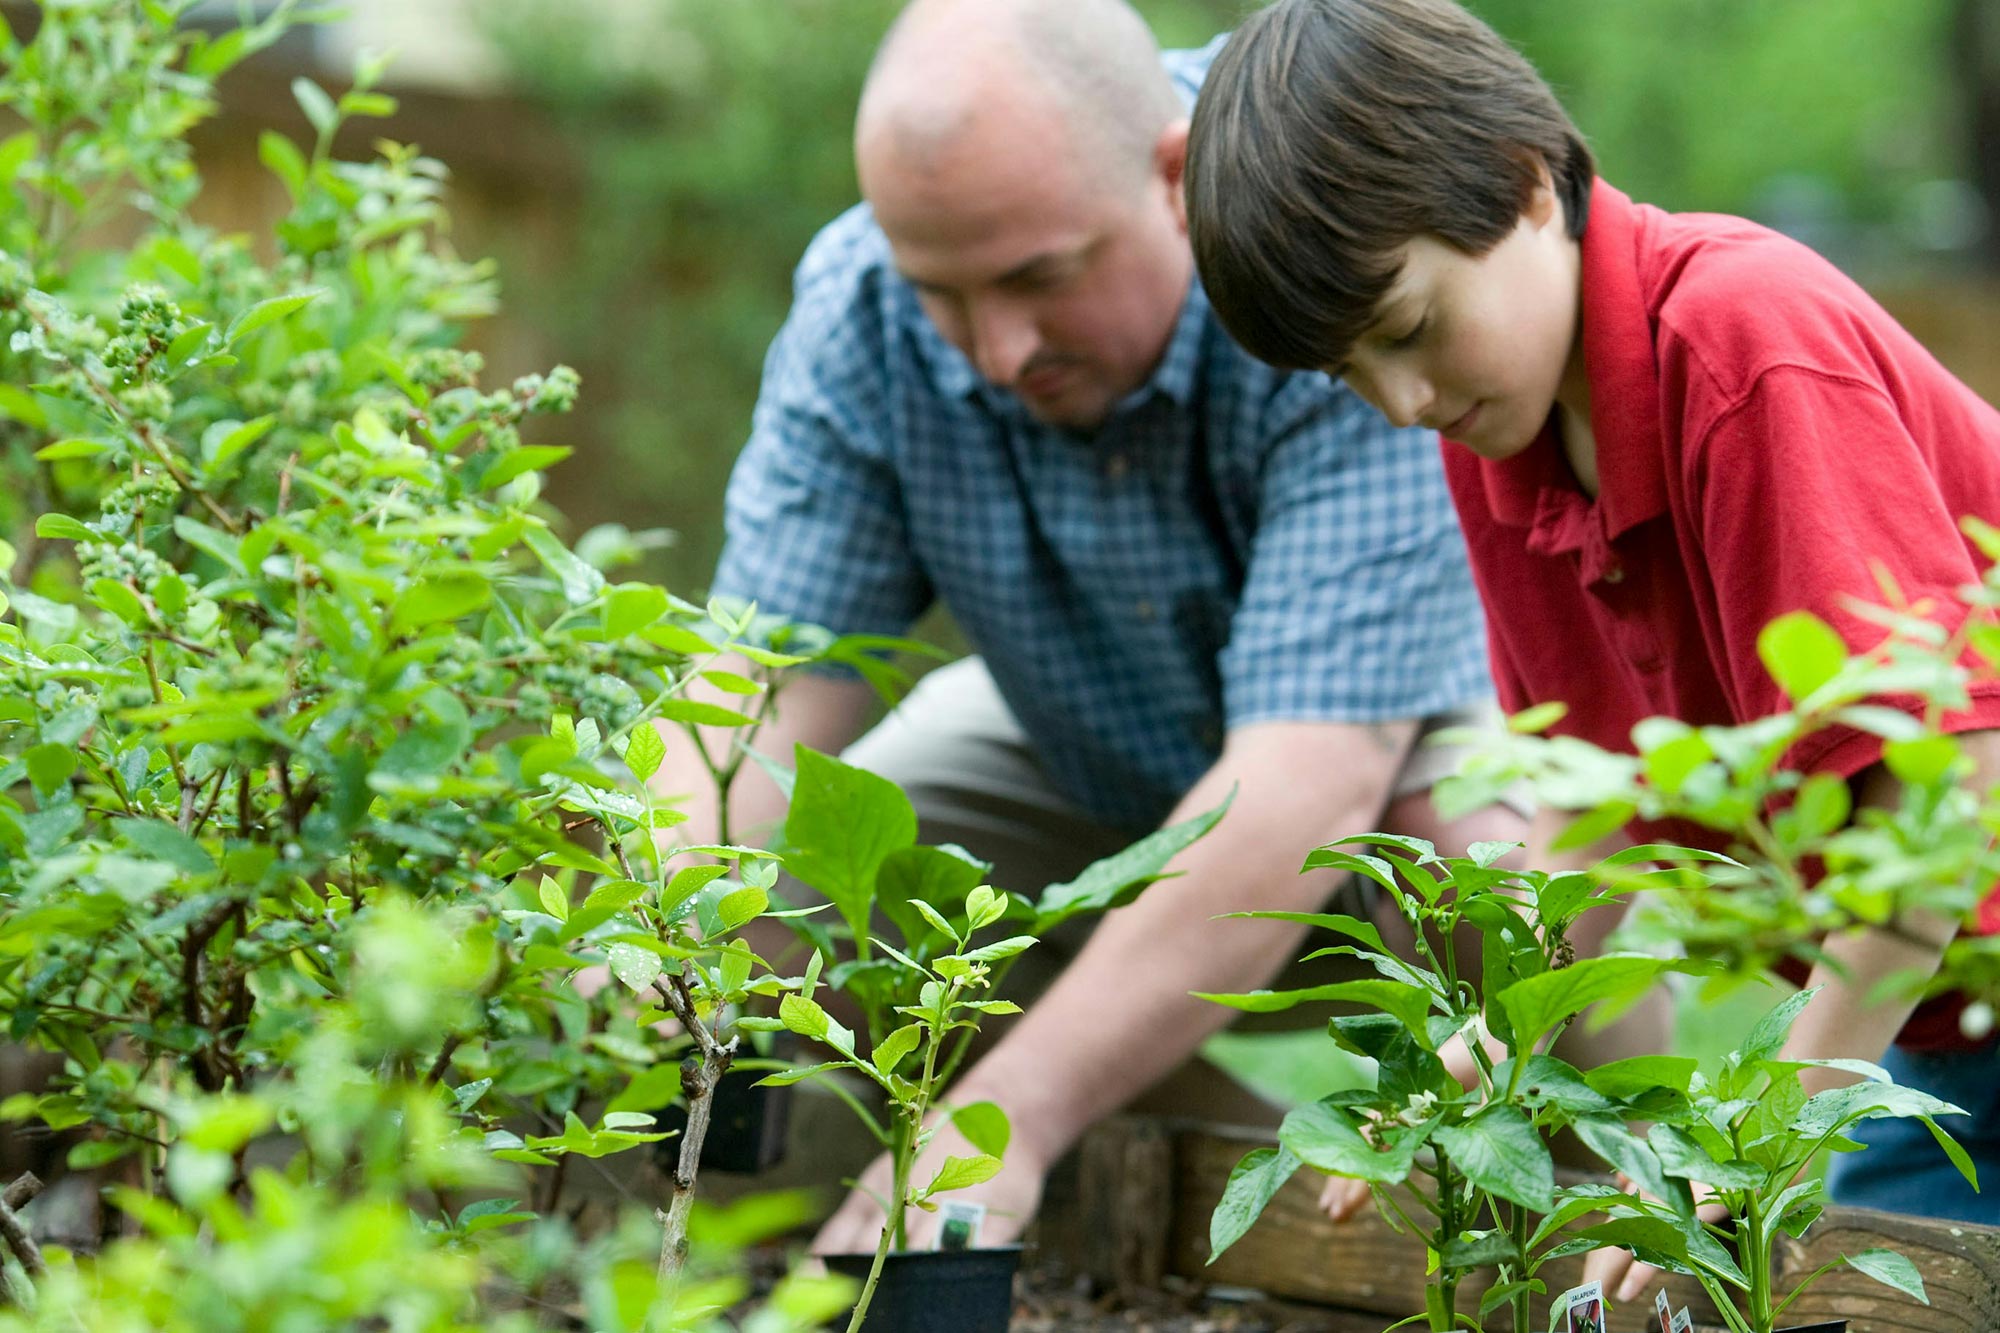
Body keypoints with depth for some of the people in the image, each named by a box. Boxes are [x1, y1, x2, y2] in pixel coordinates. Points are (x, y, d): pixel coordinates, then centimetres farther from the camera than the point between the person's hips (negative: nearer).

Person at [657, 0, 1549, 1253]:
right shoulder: (861, 307, -22)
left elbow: (1314, 775, -44)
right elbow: (772, 676, -22)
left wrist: (1009, 1116, -52)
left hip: (1410, 725, -4)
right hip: (1089, 764, 4)